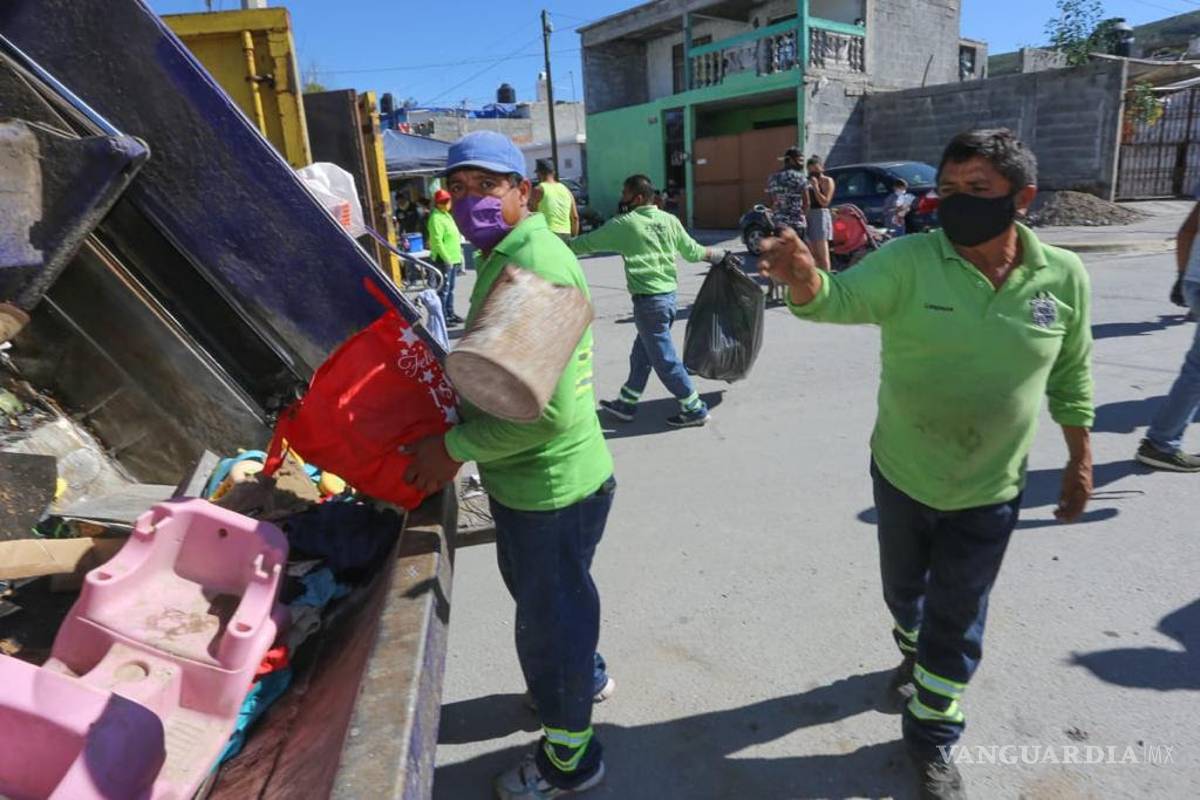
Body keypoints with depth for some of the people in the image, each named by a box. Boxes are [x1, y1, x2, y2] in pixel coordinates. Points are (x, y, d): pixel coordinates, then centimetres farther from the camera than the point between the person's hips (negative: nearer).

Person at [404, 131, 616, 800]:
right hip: (527, 480, 10)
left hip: (550, 486, -10)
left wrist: (453, 447, -19)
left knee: (549, 617, 11)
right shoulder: (508, 257, 9)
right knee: (536, 591, 30)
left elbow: (547, 411, -30)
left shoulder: (534, 268, -25)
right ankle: (587, 675, 58)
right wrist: (458, 441, 9)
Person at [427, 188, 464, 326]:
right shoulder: (436, 218, -14)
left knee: (450, 289, 16)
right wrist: (446, 258, -23)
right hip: (443, 260, -10)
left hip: (453, 259, 10)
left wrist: (458, 255, 19)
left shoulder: (447, 215, 17)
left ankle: (450, 314, 26)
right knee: (443, 289, -7)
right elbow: (437, 241, -21)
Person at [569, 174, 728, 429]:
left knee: (664, 359, 2)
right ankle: (626, 404, 28)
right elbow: (693, 252, 11)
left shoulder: (624, 224, -9)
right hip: (668, 294, 8)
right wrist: (719, 255, 29)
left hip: (648, 300, -8)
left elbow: (586, 243, -4)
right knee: (641, 354, 17)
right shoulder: (669, 220, 6)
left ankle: (695, 409, 9)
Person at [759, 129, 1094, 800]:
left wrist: (1081, 461, 7)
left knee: (958, 618, 13)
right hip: (901, 474, 1)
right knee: (904, 589, 24)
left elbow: (1071, 374, 2)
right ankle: (919, 658, 57)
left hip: (989, 490, 0)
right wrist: (805, 279, -56)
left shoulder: (1064, 276, -10)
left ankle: (932, 736, 34)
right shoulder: (909, 260, -16)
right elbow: (844, 297, -33)